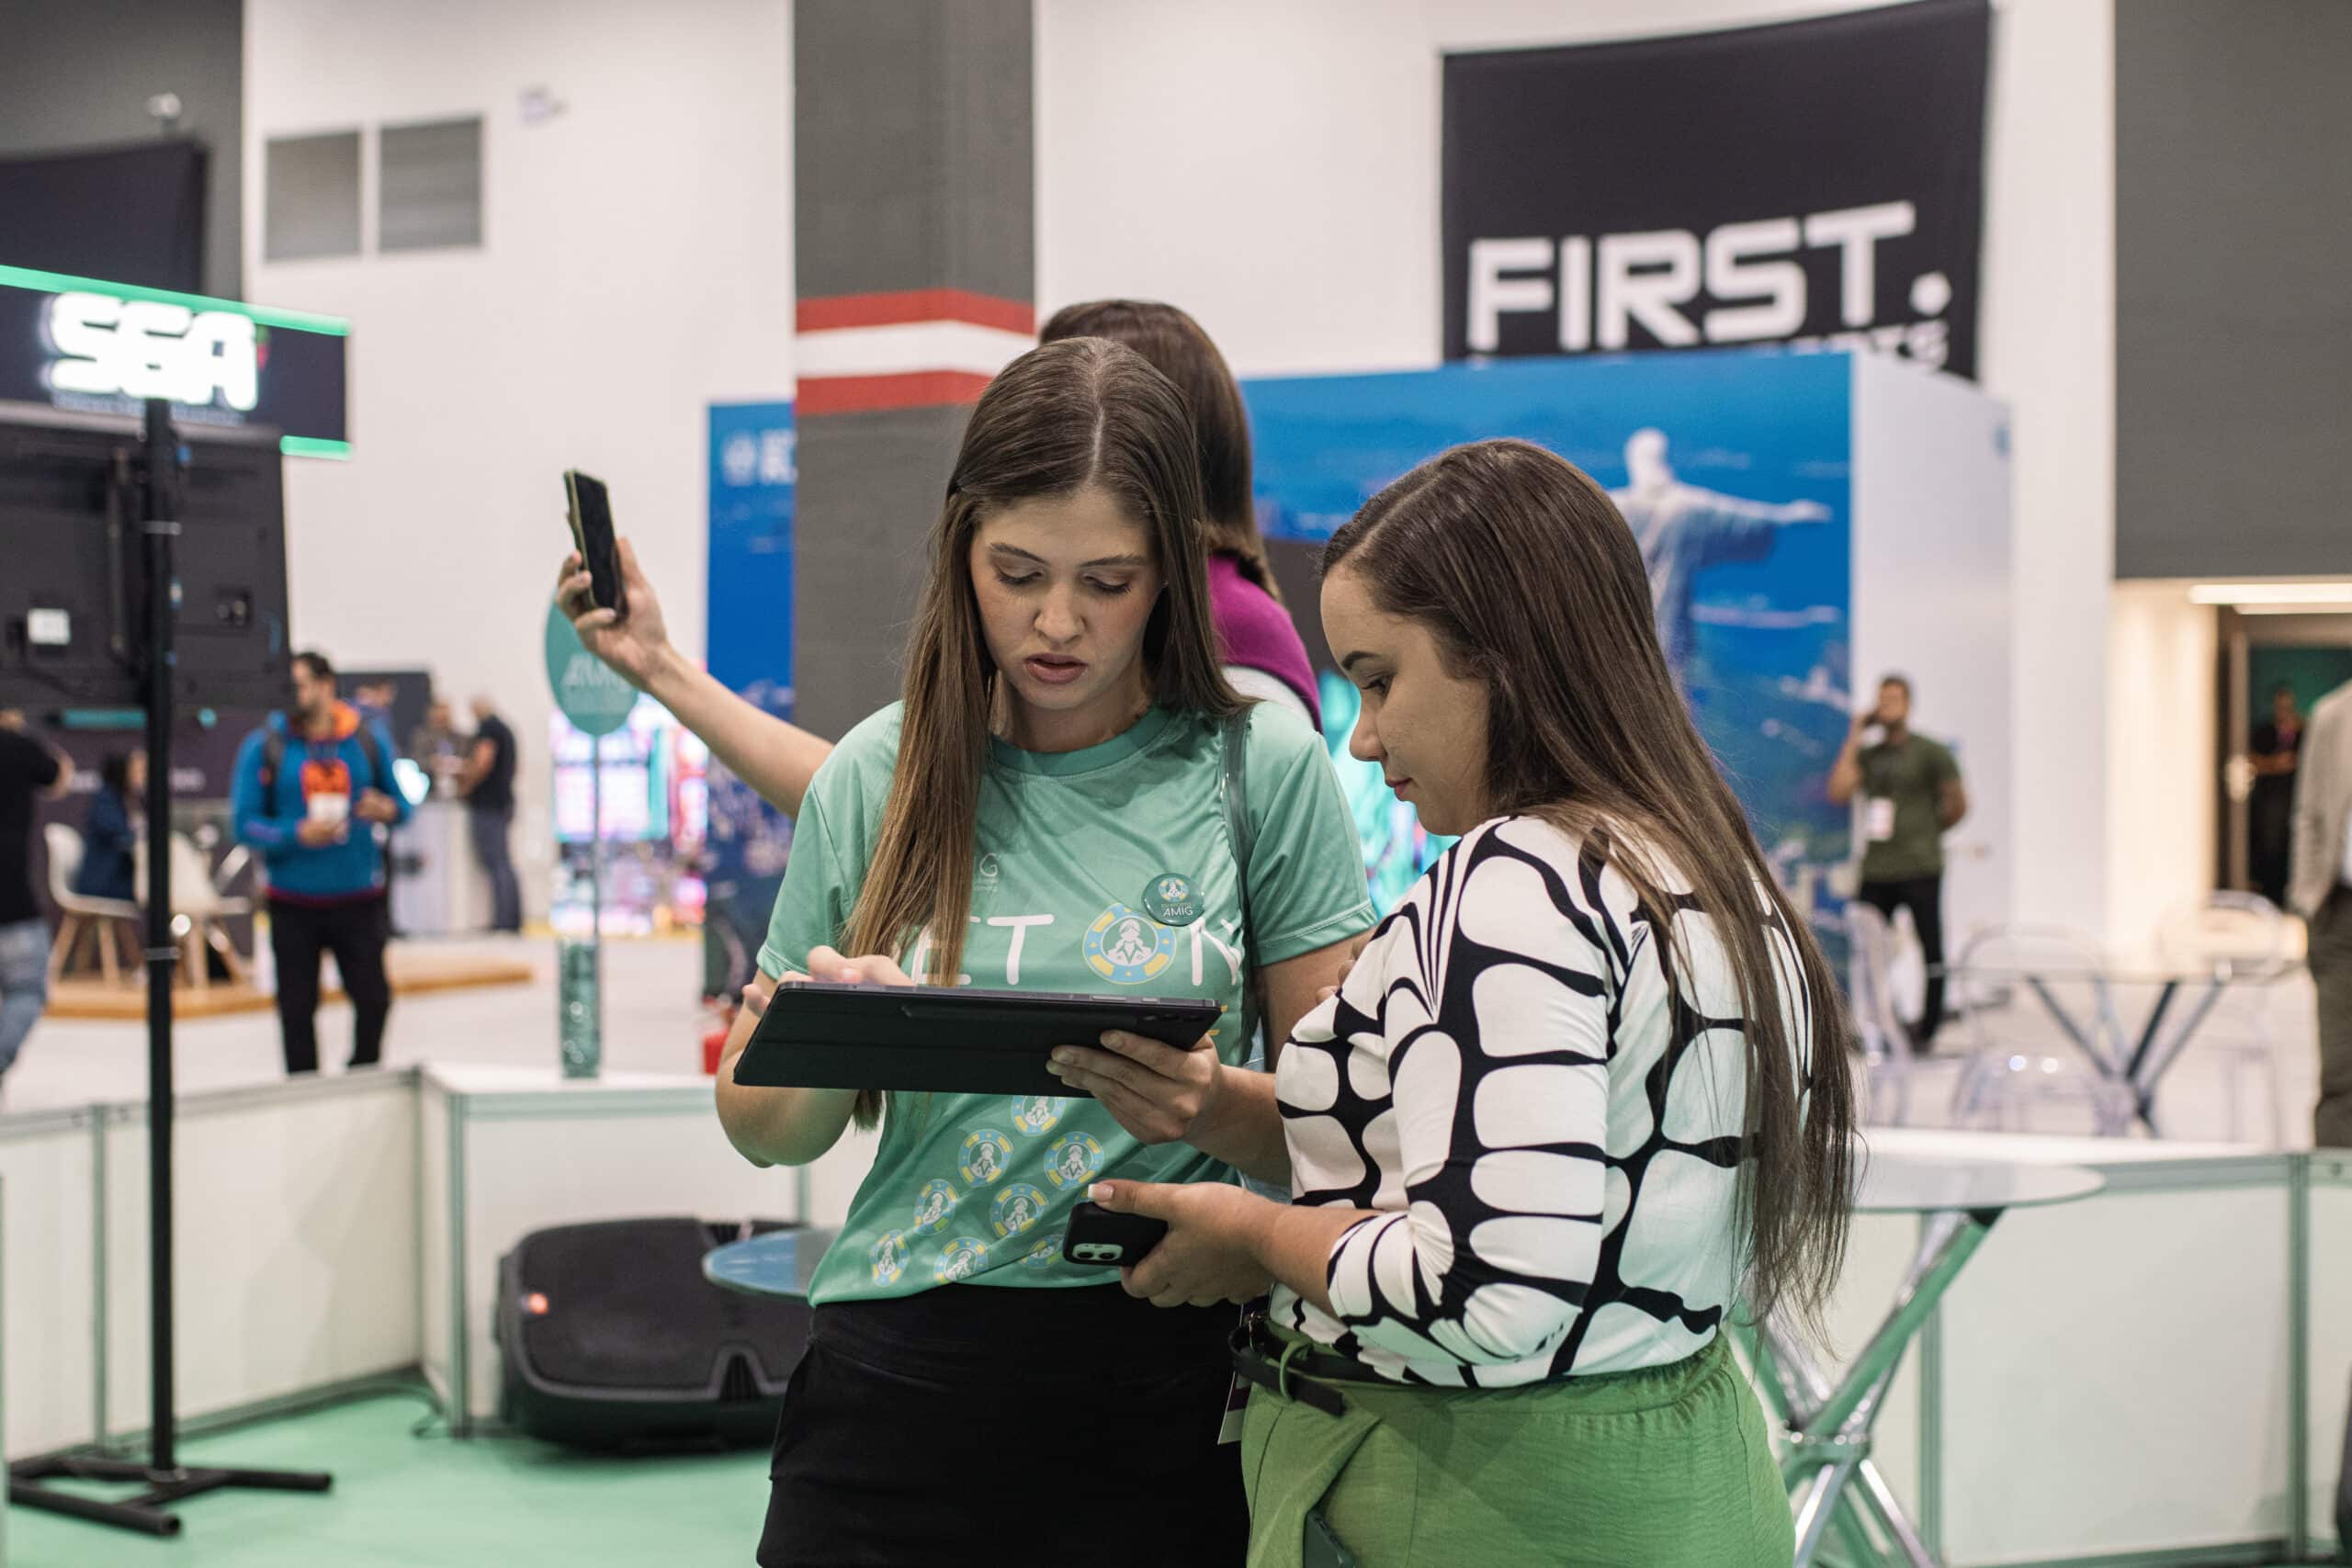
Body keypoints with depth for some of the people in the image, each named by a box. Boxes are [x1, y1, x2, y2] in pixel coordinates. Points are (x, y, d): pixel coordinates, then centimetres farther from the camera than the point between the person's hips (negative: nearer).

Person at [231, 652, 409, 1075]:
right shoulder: (263, 746, -2)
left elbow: (400, 802, 11)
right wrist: (297, 834, -20)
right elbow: (245, 823, -4)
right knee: (297, 1008, 4)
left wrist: (388, 810, -13)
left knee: (373, 999, 2)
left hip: (358, 897, 1)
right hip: (294, 903, -1)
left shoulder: (369, 740, 3)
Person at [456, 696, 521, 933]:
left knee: (494, 863, -10)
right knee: (504, 864, 12)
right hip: (503, 802, 9)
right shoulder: (505, 729, 19)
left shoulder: (487, 728, -9)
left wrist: (465, 786, -8)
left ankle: (502, 920, -13)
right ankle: (514, 918, 12)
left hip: (486, 804, -9)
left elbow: (483, 762, -21)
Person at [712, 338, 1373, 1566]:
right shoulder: (878, 780, 1)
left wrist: (1215, 1107, -23)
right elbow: (765, 1133, 7)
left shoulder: (1261, 766, -4)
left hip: (1165, 1378, -1)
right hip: (901, 1364, 2)